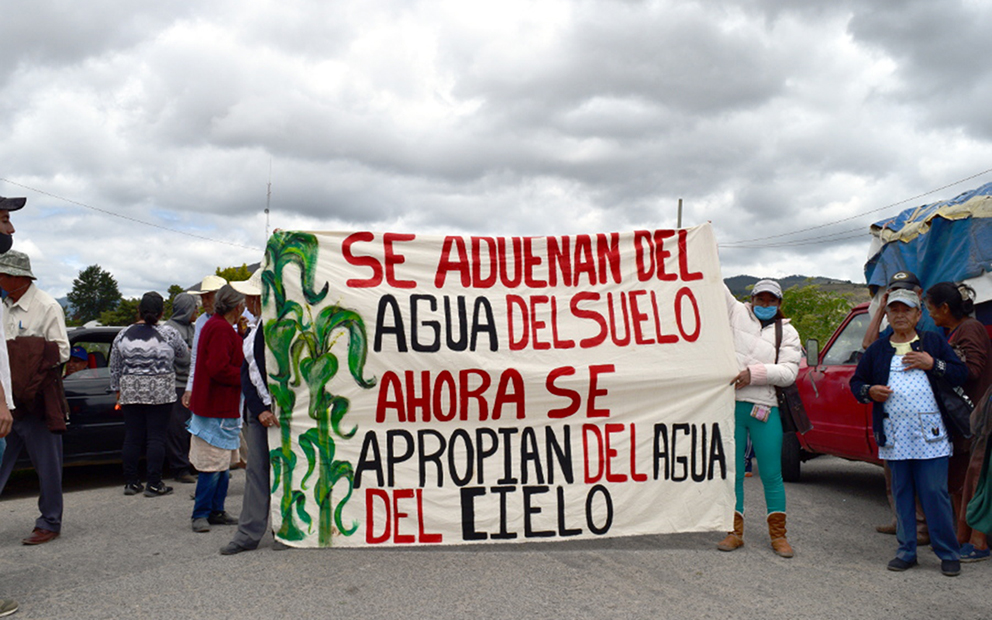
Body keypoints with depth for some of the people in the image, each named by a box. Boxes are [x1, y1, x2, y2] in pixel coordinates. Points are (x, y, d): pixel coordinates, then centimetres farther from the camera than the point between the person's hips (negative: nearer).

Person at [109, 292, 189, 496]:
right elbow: (184, 353, 10)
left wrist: (117, 389, 20)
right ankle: (154, 484, 2)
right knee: (156, 437, 0)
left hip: (130, 393, 3)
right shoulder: (168, 334, -6)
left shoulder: (123, 335, 4)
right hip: (160, 393, -3)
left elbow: (114, 368, 9)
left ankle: (131, 482, 14)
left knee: (132, 437, 9)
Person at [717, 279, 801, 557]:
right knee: (732, 472, 5)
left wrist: (755, 373, -12)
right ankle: (735, 531, 16)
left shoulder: (787, 333, 9)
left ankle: (778, 534, 16)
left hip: (765, 409, 0)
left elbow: (789, 371, -2)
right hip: (730, 406, 1)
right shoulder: (737, 313, 11)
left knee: (771, 474, 3)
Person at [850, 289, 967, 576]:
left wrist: (933, 364, -10)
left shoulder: (934, 342, 8)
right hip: (894, 436, 2)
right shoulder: (877, 350, 13)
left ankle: (948, 553, 11)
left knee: (935, 493, -2)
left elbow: (961, 374, 5)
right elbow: (856, 382, 17)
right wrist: (869, 391, -4)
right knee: (902, 494, 8)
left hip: (930, 435, -2)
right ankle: (906, 551, 17)